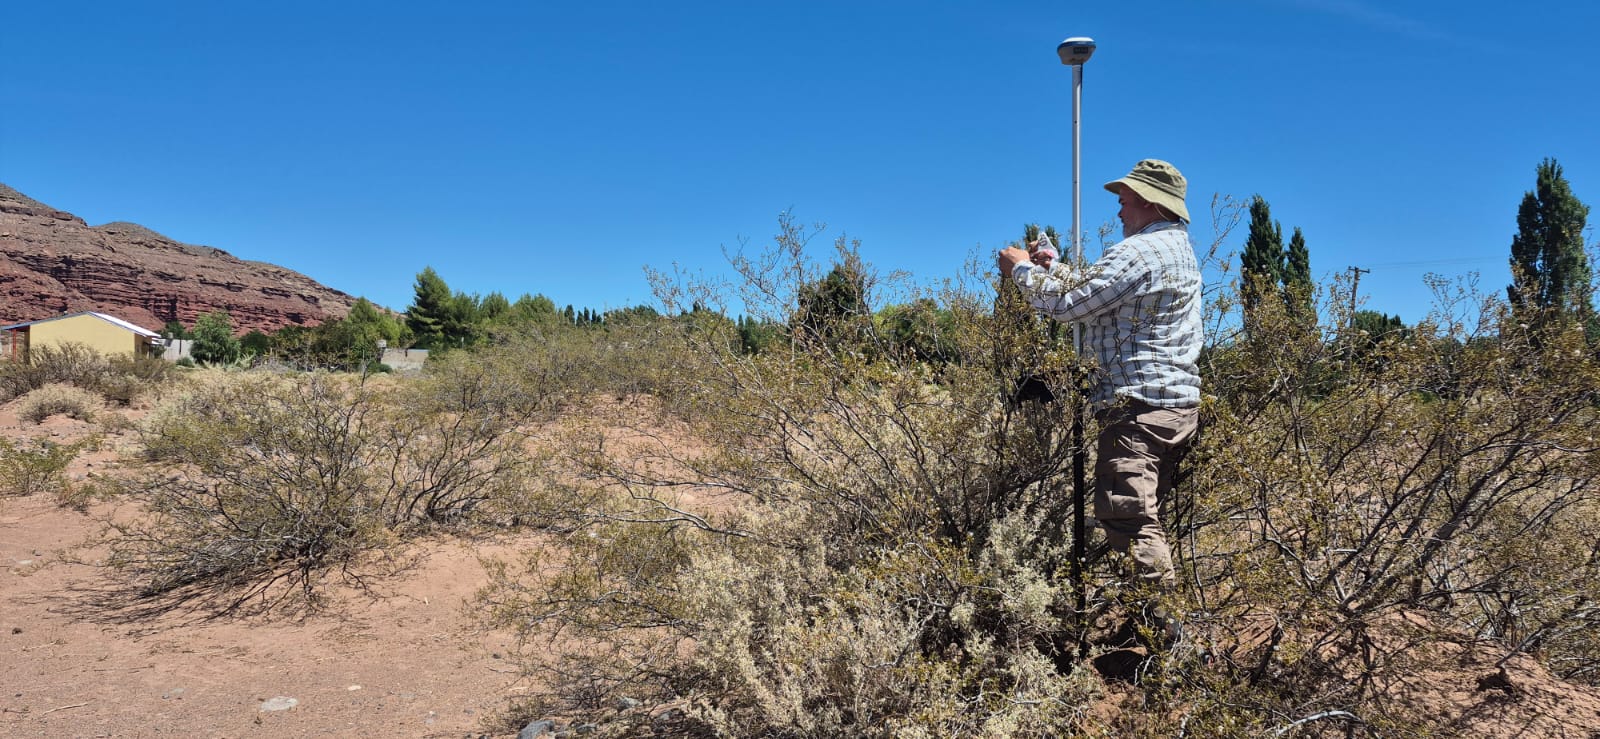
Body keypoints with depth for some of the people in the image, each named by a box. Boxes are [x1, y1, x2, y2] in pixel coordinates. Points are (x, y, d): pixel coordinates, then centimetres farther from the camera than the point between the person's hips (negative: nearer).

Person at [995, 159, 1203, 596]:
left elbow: (1068, 303, -14)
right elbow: (1095, 289, 21)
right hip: (1181, 404, 10)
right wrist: (1050, 266, 20)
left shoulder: (1137, 253, -14)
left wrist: (1023, 270, 0)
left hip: (1139, 405, -10)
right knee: (1147, 517, 16)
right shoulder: (1179, 248, 18)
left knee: (1126, 516, -10)